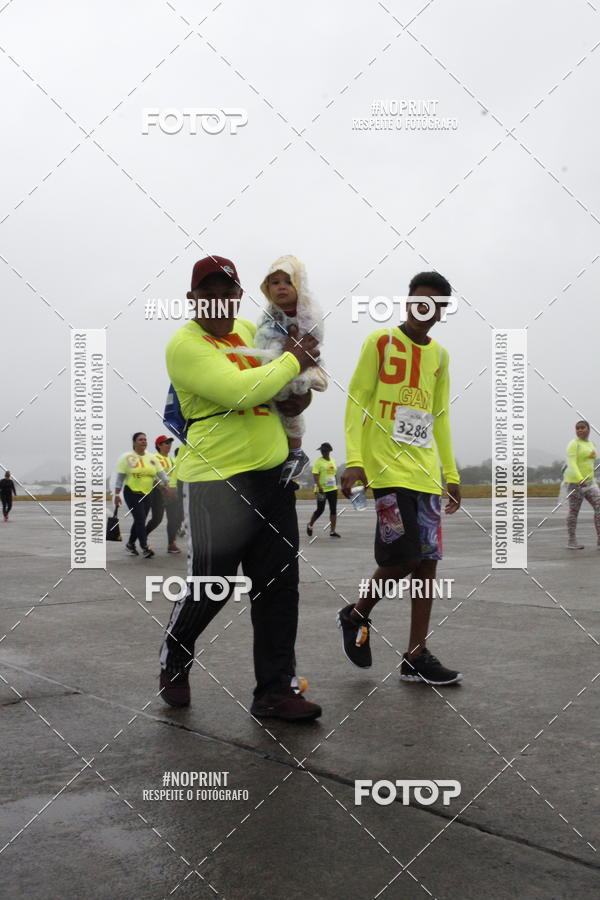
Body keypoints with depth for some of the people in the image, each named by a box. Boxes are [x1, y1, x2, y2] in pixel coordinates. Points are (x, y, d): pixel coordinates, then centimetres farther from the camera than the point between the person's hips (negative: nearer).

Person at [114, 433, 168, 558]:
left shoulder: (151, 458, 8)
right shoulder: (127, 458, -4)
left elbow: (161, 473, 5)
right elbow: (120, 477, -5)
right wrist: (117, 495, -9)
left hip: (147, 494, 5)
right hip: (132, 493, -5)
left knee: (140, 521, 11)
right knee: (140, 520, -14)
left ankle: (130, 544, 29)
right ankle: (145, 548, -14)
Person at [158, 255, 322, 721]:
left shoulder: (250, 329, 12)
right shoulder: (186, 344, -11)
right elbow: (239, 389, -25)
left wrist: (301, 393, 5)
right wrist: (292, 360, -12)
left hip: (273, 475, 7)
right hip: (216, 481, -7)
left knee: (279, 586, 6)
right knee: (209, 588, 3)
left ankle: (275, 689, 16)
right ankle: (173, 662, 32)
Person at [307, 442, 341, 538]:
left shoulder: (332, 460, 11)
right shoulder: (318, 461, -7)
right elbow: (315, 475, -14)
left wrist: (336, 486, 17)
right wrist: (319, 487, -24)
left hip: (332, 489, 5)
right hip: (322, 490, -5)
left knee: (333, 509, 0)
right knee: (320, 510, 0)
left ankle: (332, 531, 3)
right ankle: (310, 525, 23)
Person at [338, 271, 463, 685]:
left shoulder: (440, 355, 17)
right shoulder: (381, 341, 0)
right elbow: (357, 400, -4)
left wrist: (451, 473, 17)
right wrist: (354, 459, -15)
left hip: (426, 473, 6)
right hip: (388, 469, -6)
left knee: (427, 560, 2)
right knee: (402, 557, -12)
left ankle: (416, 656, 9)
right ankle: (357, 616, 15)